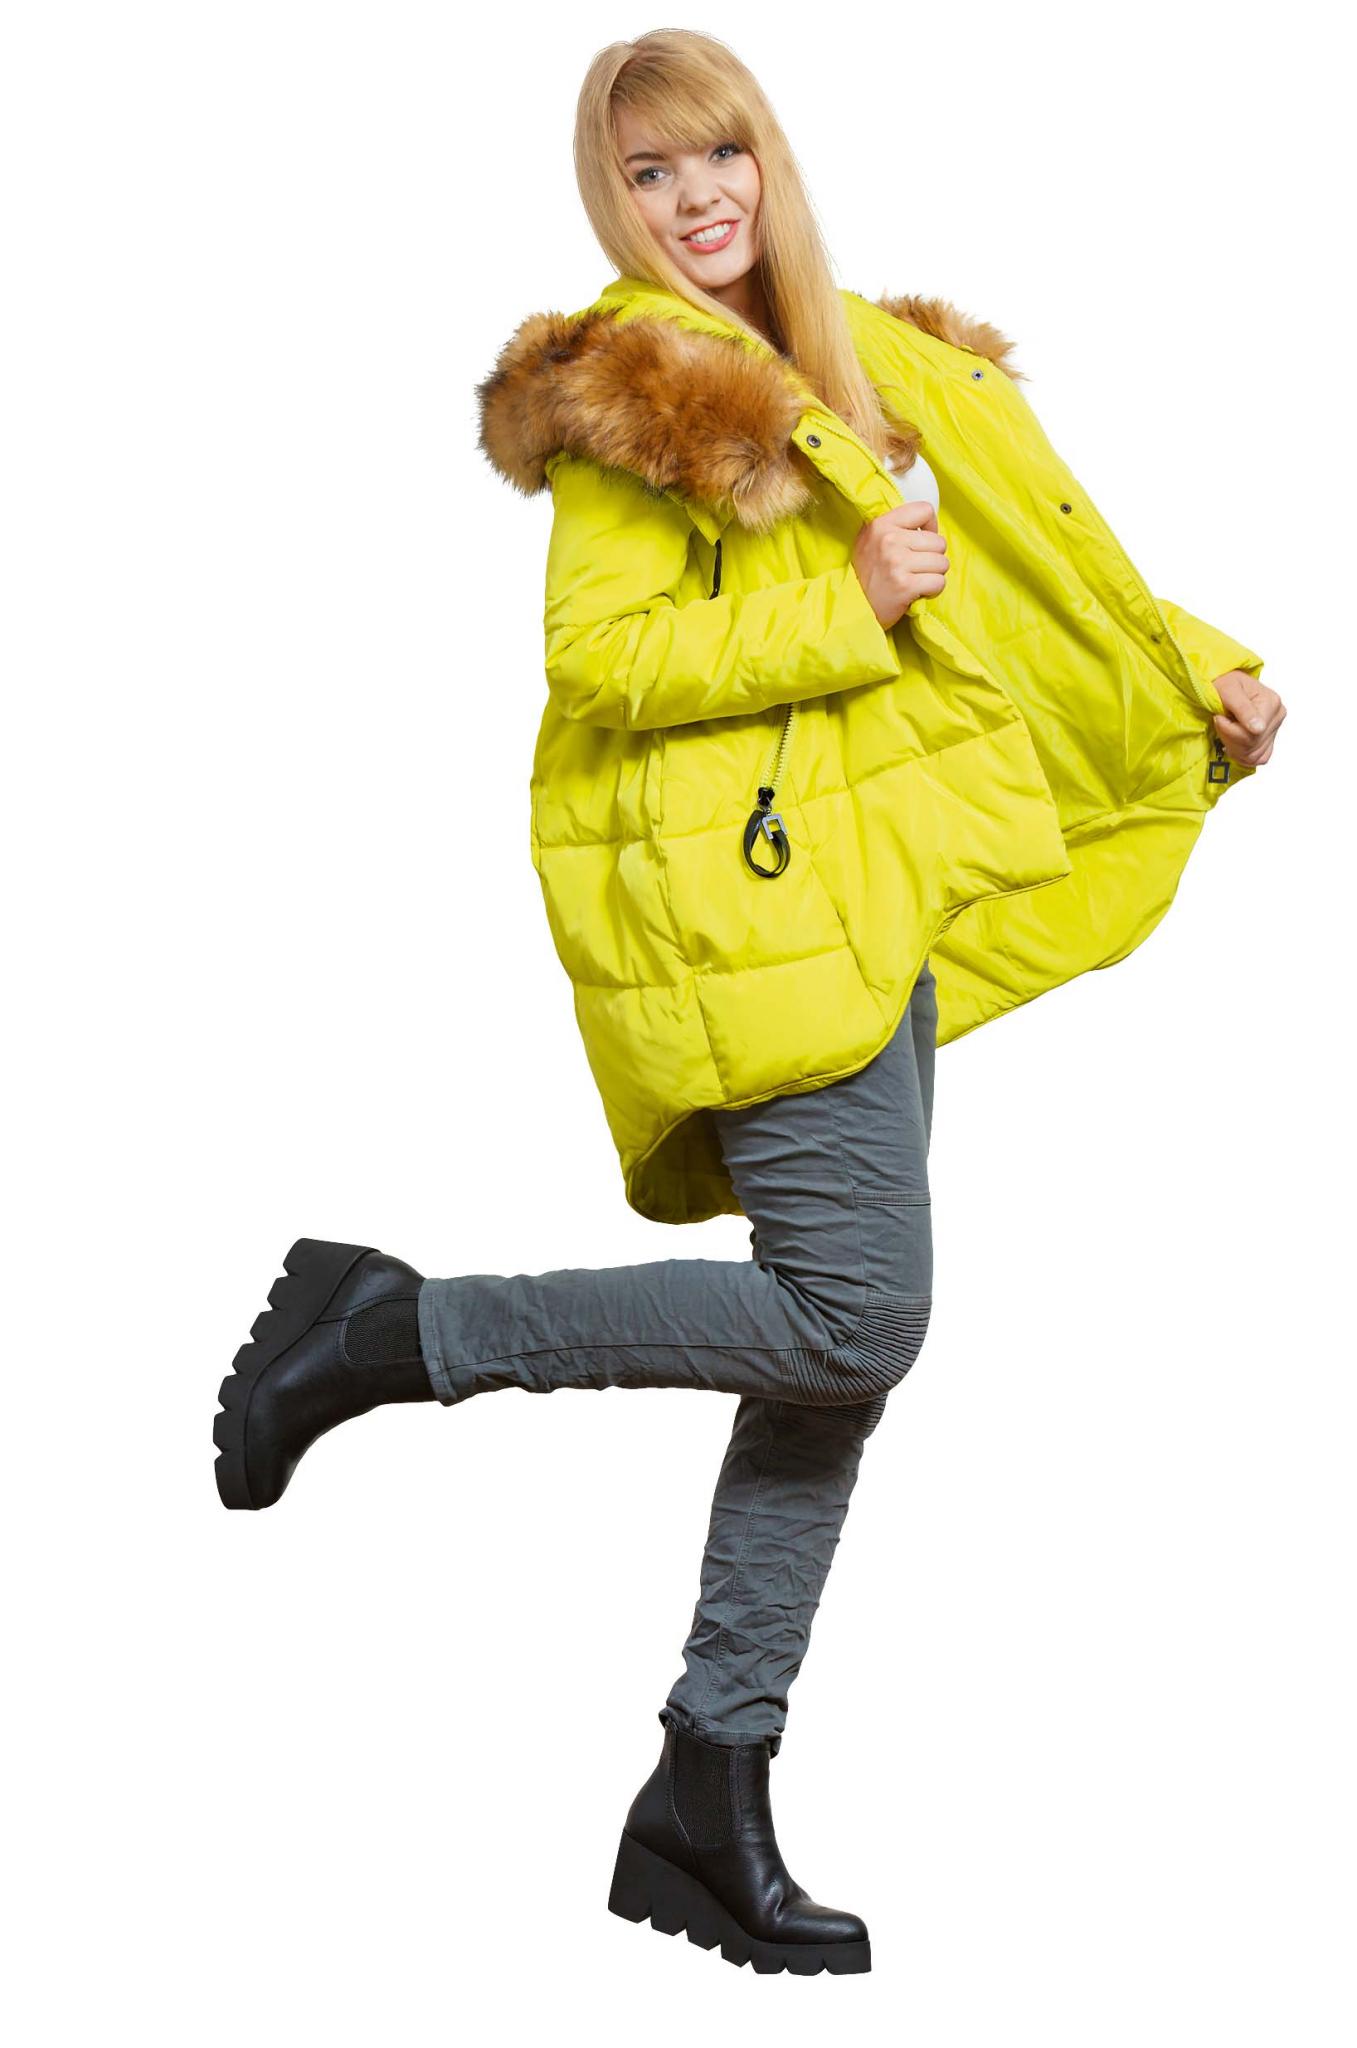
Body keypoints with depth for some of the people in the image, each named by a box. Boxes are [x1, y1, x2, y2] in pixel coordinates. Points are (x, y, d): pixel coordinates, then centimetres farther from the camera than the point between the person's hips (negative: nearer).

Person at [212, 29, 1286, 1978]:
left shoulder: (851, 360, 19)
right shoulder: (637, 386, -6)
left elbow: (1033, 544, 29)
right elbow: (603, 658, -16)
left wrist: (1194, 665, 29)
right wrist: (847, 609, -15)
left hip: (868, 897, 8)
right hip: (738, 898, -8)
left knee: (838, 1351, 5)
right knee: (850, 1320, -16)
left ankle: (708, 1801, 11)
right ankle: (397, 1326, -3)